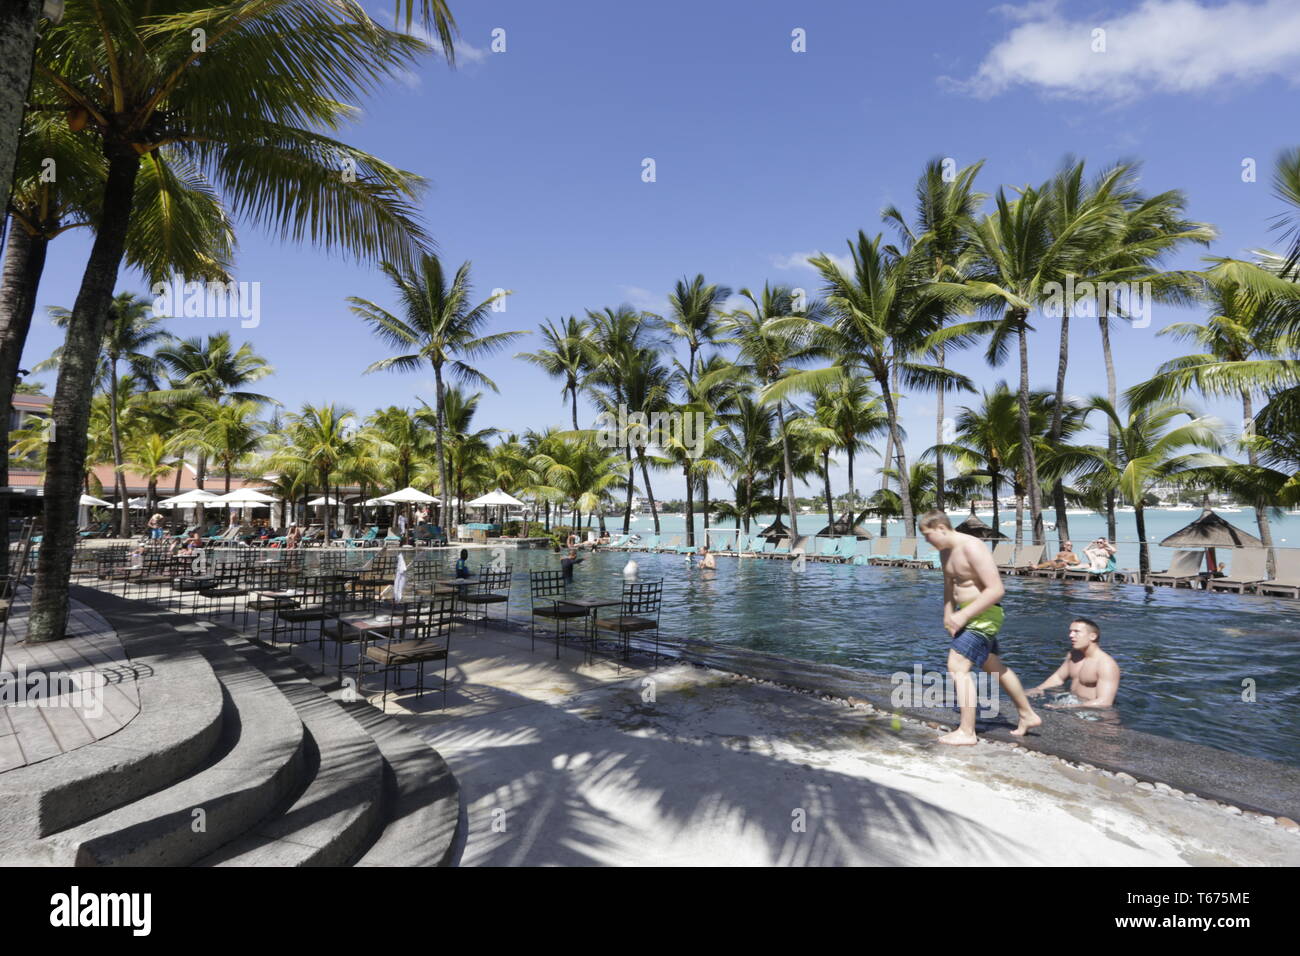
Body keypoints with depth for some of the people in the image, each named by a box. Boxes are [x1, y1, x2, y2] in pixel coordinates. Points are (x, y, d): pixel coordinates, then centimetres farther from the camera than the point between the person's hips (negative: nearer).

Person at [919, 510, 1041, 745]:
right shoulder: (945, 552, 6)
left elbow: (996, 590, -27)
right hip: (968, 615, 10)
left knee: (957, 667, -15)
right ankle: (1028, 715, 41)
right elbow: (949, 586, 18)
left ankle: (966, 732, -8)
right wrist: (948, 614, 3)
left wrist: (963, 615, -26)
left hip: (983, 615, -10)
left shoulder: (972, 547, -23)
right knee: (995, 667, 23)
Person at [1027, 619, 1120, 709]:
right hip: (1070, 701, 8)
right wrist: (1038, 689, 3)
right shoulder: (1073, 654, 8)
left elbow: (1104, 703, -26)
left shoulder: (1107, 664, -19)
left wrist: (1066, 708, -31)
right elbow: (1058, 677, 22)